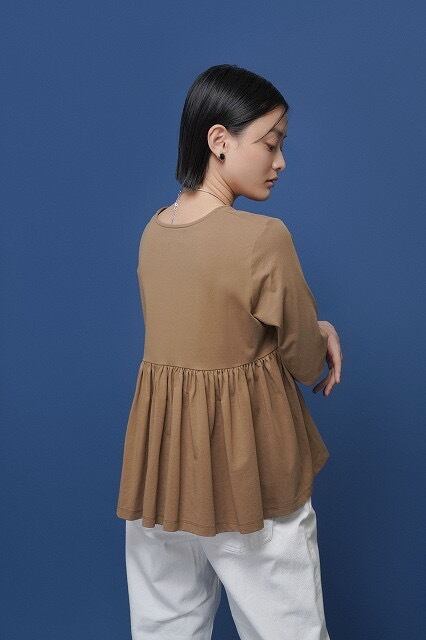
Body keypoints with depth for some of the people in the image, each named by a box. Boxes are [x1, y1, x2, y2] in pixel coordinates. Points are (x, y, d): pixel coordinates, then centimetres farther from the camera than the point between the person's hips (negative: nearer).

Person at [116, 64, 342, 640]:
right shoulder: (264, 236, -19)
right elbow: (308, 365, -8)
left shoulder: (153, 230, 1)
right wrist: (321, 337, 14)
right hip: (244, 462, -6)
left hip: (161, 452, 7)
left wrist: (314, 327, 2)